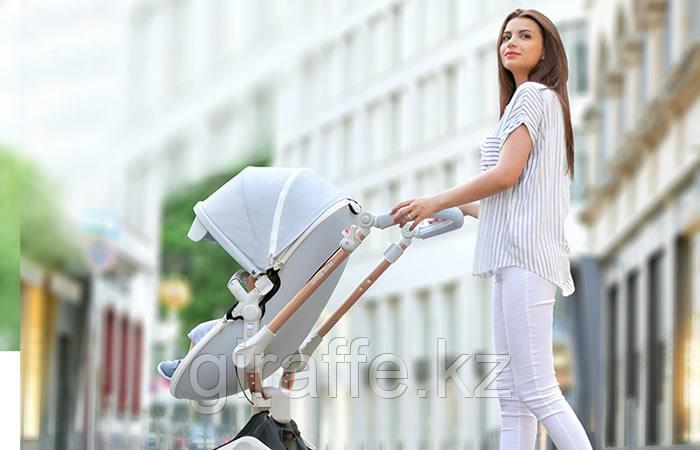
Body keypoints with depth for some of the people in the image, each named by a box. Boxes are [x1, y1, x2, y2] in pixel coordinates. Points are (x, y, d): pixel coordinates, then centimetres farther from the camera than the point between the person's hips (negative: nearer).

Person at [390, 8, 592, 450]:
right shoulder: (547, 101, 26)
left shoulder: (532, 95, -4)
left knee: (536, 390, -15)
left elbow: (506, 174, -14)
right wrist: (458, 209, 31)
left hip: (524, 254, -11)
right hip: (519, 254, 11)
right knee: (513, 394, 6)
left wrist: (436, 201, -7)